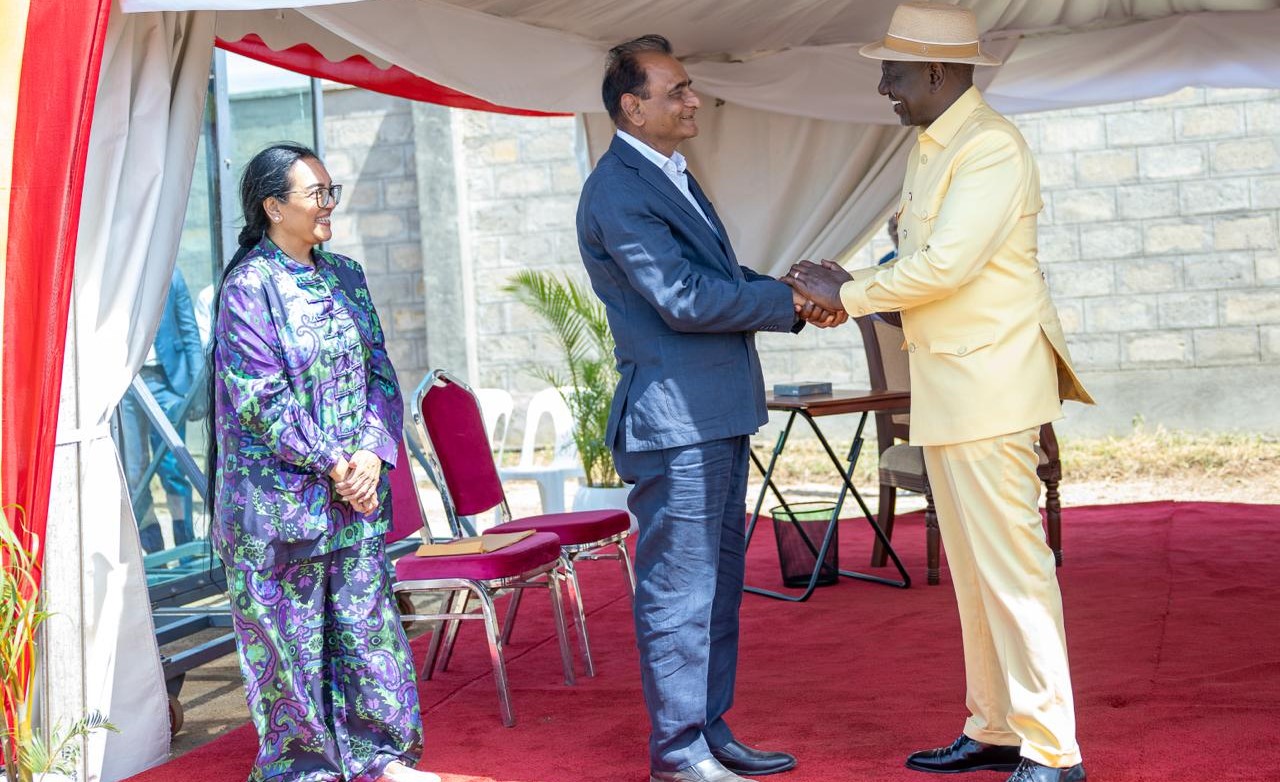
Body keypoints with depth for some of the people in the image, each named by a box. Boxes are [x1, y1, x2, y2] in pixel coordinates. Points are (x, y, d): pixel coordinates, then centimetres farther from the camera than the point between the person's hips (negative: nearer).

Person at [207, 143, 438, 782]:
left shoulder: (344, 278, 11)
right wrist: (332, 463, -14)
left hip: (354, 488, 6)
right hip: (281, 497, -6)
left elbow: (379, 372, 9)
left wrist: (373, 450, -6)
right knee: (291, 634, 2)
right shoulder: (248, 286, -9)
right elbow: (262, 398, -14)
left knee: (364, 617, 8)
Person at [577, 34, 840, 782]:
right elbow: (684, 299, -21)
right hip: (675, 420, -10)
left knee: (718, 583, 16)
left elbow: (723, 277, 17)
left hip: (718, 415, 10)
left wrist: (794, 293, -1)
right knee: (679, 592, -2)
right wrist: (792, 302, -14)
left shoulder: (673, 177, 16)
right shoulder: (618, 192, -15)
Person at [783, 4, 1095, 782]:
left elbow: (946, 265, -21)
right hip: (948, 390, 10)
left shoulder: (991, 147, -14)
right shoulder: (934, 149, 16)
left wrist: (847, 294, -11)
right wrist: (851, 286, 4)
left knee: (1010, 567, -7)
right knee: (973, 570, 13)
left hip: (989, 386, -10)